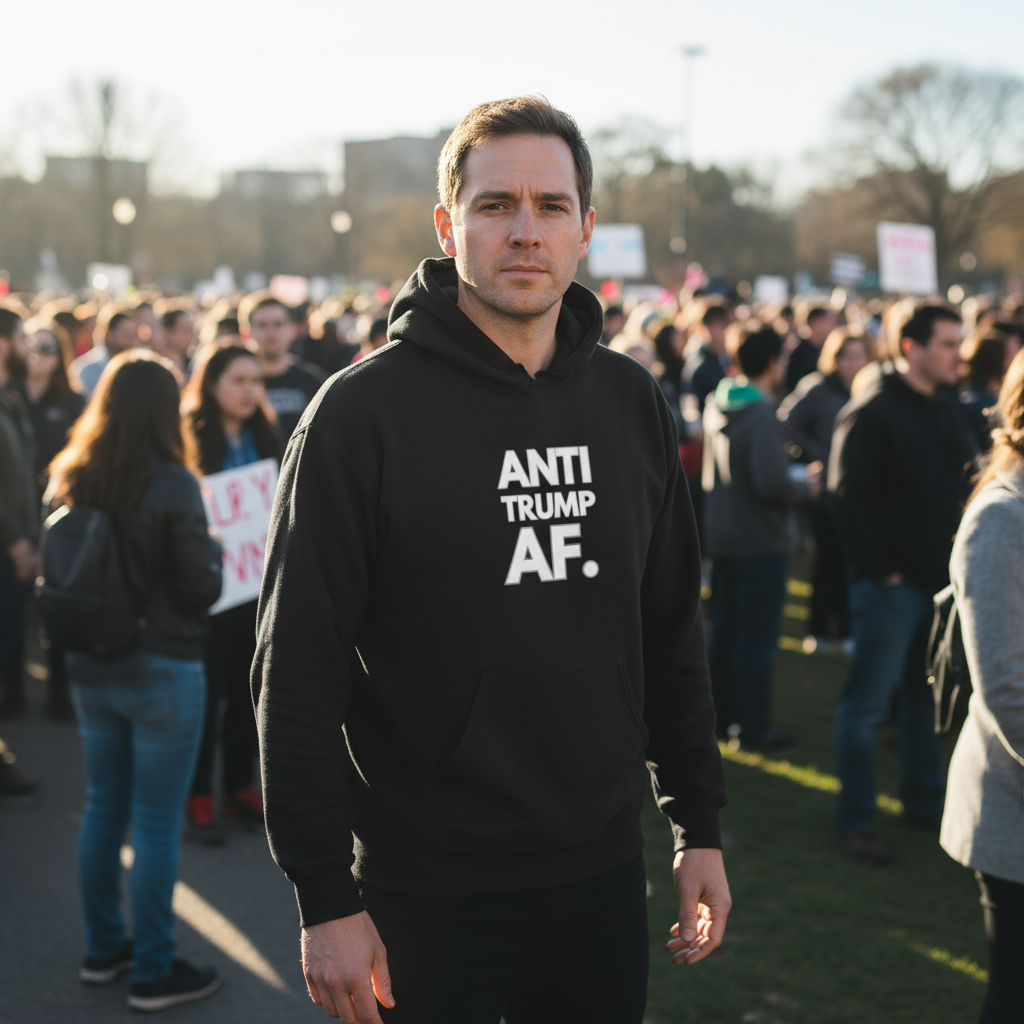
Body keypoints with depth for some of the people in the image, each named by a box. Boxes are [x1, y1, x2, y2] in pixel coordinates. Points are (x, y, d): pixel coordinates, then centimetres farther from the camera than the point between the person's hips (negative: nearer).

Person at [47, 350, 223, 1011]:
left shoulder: (68, 481, 1)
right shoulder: (172, 486, -17)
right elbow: (202, 589, -13)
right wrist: (213, 550, 5)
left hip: (91, 668, 6)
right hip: (161, 670, -6)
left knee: (104, 809, 18)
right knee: (156, 822, 3)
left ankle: (104, 949, 30)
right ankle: (153, 972, 12)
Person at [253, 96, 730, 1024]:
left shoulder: (633, 402, 5)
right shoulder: (363, 411, -11)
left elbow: (672, 635, 11)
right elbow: (297, 674, -11)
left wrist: (700, 827, 10)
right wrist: (325, 897, -13)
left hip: (602, 877, 5)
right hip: (428, 894, -4)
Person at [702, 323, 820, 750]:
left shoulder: (717, 403, 6)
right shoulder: (760, 415, -20)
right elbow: (771, 484, -28)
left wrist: (792, 478, 16)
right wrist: (804, 486, -7)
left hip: (721, 535, 8)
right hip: (760, 541, -8)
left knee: (725, 630, 17)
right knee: (758, 637, 0)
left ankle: (723, 716, 26)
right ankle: (753, 727, 6)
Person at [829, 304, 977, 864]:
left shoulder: (946, 410, 11)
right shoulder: (873, 411, -12)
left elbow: (963, 486, 17)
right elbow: (848, 497, -16)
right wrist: (879, 568, -16)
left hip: (939, 580, 8)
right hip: (891, 585, -7)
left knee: (927, 696, 16)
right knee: (868, 702, 0)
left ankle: (924, 801, 29)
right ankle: (854, 819, 8)